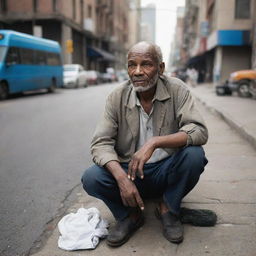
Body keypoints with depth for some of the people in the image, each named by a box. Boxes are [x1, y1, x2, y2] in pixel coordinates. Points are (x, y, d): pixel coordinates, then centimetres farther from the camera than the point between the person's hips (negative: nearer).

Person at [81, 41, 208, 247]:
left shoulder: (177, 90, -11)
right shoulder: (117, 97, -8)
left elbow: (200, 132, -22)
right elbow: (101, 143, -13)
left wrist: (154, 142, -37)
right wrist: (121, 177, -32)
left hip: (166, 171, 0)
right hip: (129, 170, 1)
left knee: (194, 154, -29)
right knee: (91, 178, -25)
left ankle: (167, 209, -2)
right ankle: (130, 215, 3)